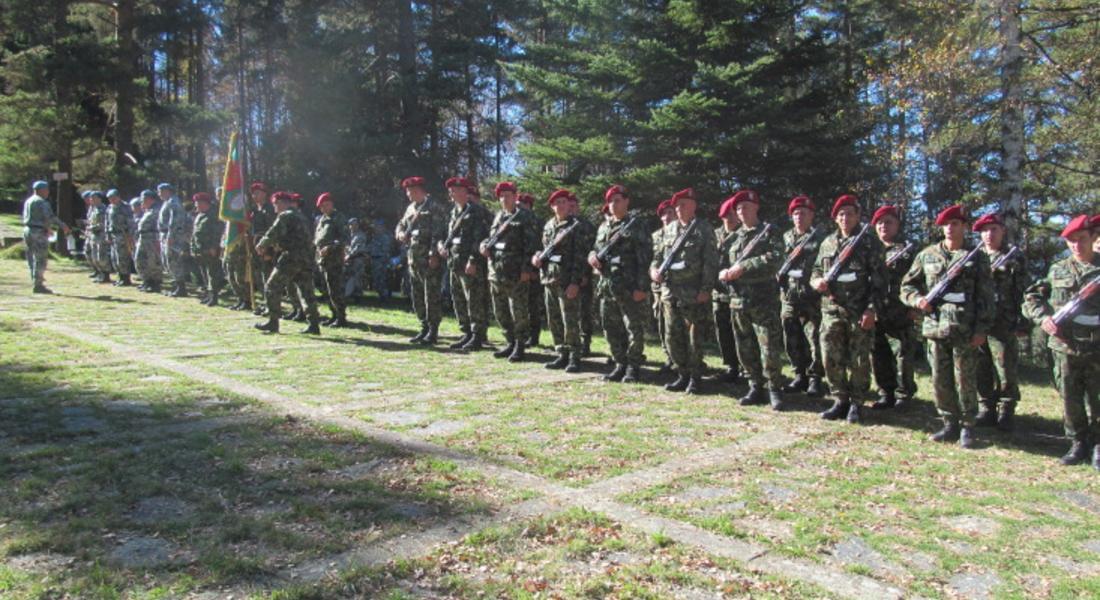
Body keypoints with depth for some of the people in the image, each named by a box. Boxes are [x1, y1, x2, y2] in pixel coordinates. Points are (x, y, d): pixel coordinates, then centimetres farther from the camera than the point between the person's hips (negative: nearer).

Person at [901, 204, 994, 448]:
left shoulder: (976, 257, 4)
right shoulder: (927, 254, 10)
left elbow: (985, 297, 1)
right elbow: (907, 285, 15)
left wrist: (982, 329, -6)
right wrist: (917, 299, -5)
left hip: (965, 330, -3)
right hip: (935, 326, 3)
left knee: (964, 380, 2)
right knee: (940, 380, 7)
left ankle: (967, 427, 14)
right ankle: (950, 424, 20)